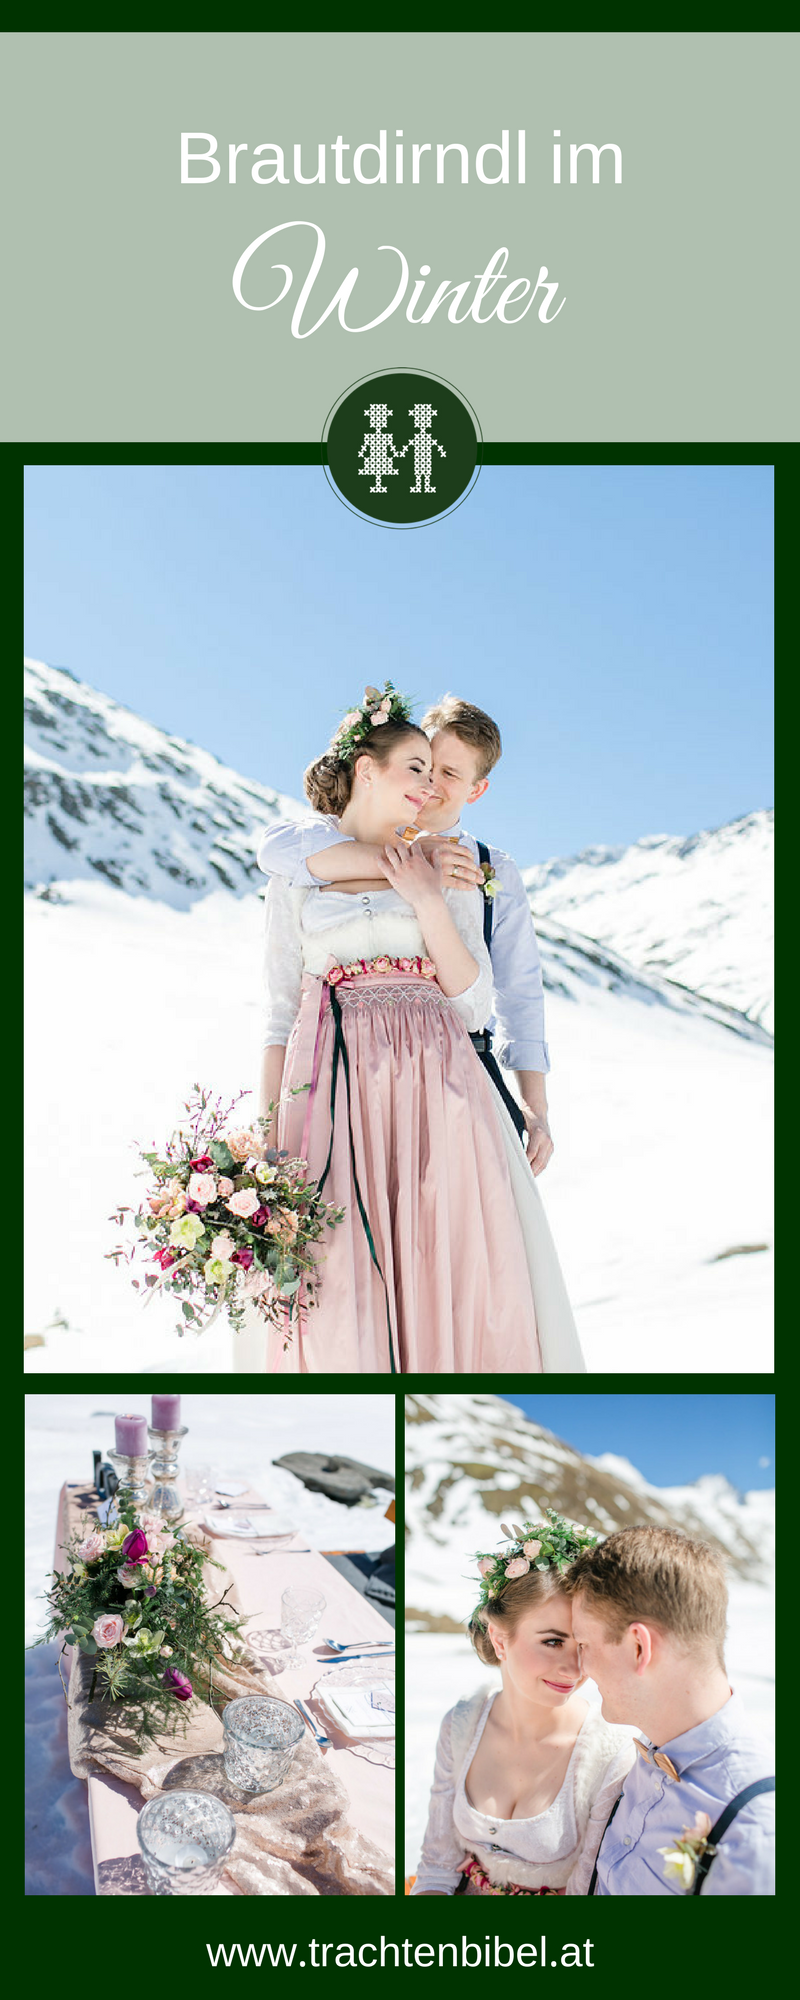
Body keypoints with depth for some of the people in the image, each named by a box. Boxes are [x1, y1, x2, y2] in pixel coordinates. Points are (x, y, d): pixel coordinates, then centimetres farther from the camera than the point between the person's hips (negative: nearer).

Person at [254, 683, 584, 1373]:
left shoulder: (446, 874, 14)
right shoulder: (296, 879, 12)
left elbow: (473, 1007, 5)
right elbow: (281, 1017, 8)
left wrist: (426, 900, -3)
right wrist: (268, 1131, -2)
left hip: (438, 1088, 1)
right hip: (336, 1092, -1)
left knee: (450, 1284, -6)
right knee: (340, 1296, -6)